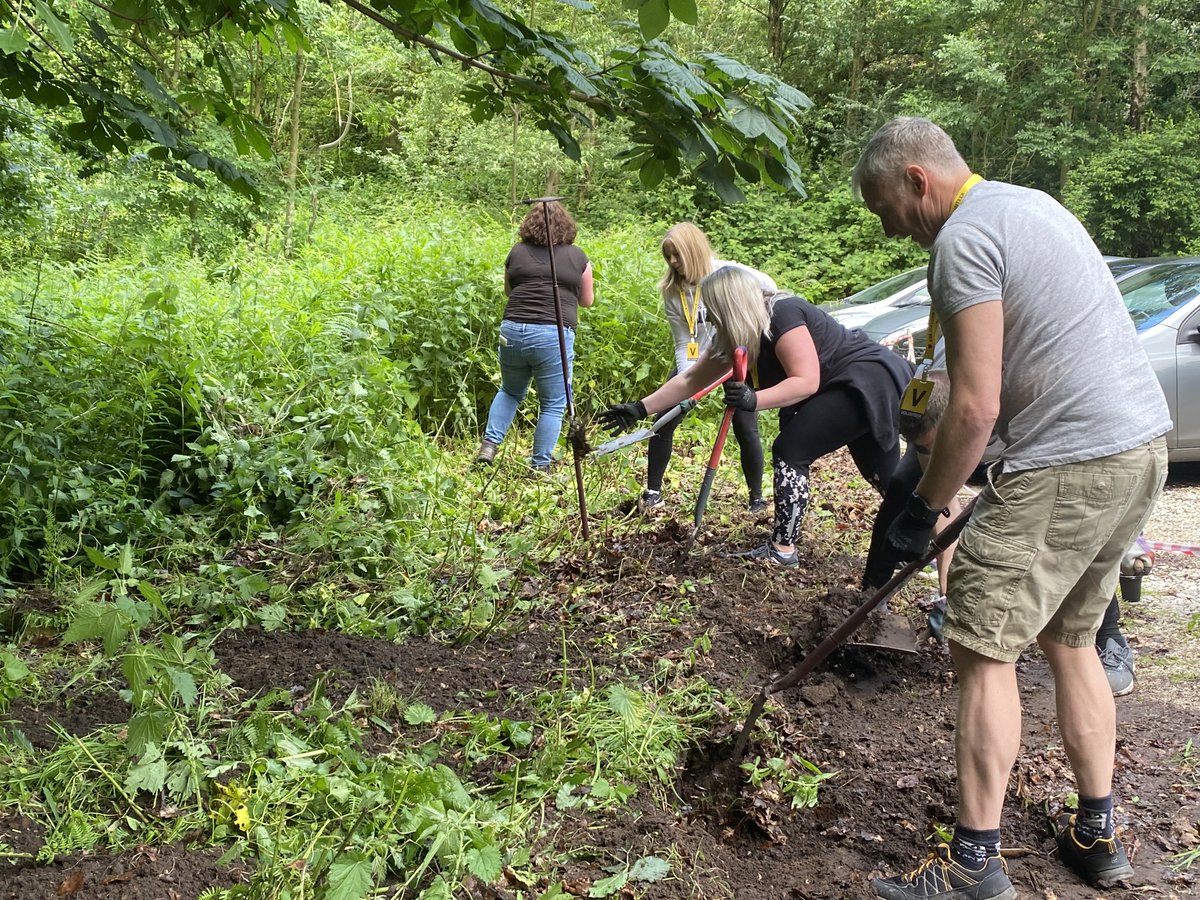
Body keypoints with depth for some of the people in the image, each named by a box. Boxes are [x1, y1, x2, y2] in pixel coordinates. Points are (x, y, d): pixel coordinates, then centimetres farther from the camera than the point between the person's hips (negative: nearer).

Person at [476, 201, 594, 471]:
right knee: (553, 405, 8)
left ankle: (489, 444, 14)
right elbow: (587, 301, 16)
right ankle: (541, 467, 9)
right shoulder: (577, 257, 5)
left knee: (510, 391, 25)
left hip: (512, 330, 3)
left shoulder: (517, 253, 10)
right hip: (554, 335, -3)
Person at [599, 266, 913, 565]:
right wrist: (640, 409, 6)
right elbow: (689, 381, 9)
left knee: (790, 451, -11)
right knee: (884, 476, 15)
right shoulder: (735, 339, 5)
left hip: (869, 382, -10)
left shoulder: (782, 315, -22)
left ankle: (783, 549, -6)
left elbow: (807, 381, -27)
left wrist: (754, 400, -36)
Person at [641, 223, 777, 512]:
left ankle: (757, 497, 12)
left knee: (746, 429, -7)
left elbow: (770, 288, -11)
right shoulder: (671, 291, -8)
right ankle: (653, 491, 8)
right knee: (664, 420, -5)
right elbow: (683, 343, -8)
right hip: (695, 360, 4)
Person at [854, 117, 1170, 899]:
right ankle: (1098, 834, 26)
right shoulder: (1030, 203, 17)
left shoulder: (964, 237, -13)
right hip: (1143, 447, 10)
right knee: (1069, 639, 19)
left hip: (1067, 465, -10)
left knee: (984, 651, -4)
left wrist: (922, 510, -7)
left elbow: (977, 406, -19)